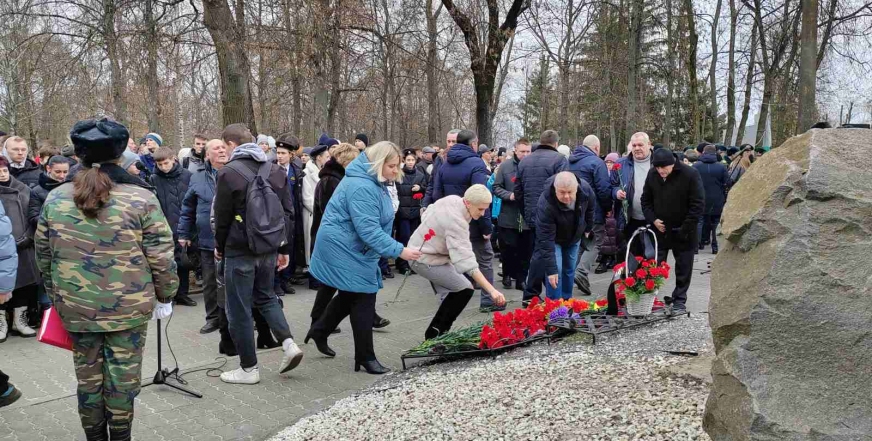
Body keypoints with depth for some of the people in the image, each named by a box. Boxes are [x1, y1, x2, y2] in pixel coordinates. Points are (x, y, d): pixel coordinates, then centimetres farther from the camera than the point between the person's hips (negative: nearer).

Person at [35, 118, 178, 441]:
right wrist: (165, 296, 2)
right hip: (128, 307, -3)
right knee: (123, 377, 10)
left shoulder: (55, 198, -1)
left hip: (76, 306, 3)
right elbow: (160, 257, -11)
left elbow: (43, 255, 8)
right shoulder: (141, 198, -12)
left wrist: (56, 293, 22)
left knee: (88, 375, 17)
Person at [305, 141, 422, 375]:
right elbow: (369, 230, -31)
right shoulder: (361, 187, -26)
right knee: (363, 299, -5)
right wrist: (399, 250, -31)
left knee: (350, 295, 20)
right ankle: (365, 357, 6)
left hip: (352, 248, 10)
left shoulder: (375, 183, 8)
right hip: (345, 249, -10)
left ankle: (319, 331, 38)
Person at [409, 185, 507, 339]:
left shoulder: (452, 199, -7)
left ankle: (436, 332, 24)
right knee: (464, 290, -13)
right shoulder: (456, 220, -33)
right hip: (425, 259, -10)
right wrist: (492, 290, -43)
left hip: (423, 250, 10)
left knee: (452, 294, 13)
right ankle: (435, 334, -2)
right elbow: (467, 261, -39)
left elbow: (426, 215, 9)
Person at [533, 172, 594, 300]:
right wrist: (551, 269, -37)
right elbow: (546, 239, -38)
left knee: (570, 270, 12)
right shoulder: (545, 204, -41)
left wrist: (588, 227, 11)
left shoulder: (585, 189, -29)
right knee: (556, 270, -15)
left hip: (575, 237, 4)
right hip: (554, 239, -4)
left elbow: (590, 207, -2)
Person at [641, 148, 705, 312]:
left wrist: (686, 228, -17)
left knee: (683, 268, 7)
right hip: (659, 229, 3)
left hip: (683, 231, -3)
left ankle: (679, 299, 19)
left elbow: (698, 204, -14)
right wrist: (653, 219, -6)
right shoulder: (652, 175, -2)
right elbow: (646, 200, 9)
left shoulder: (690, 174, -15)